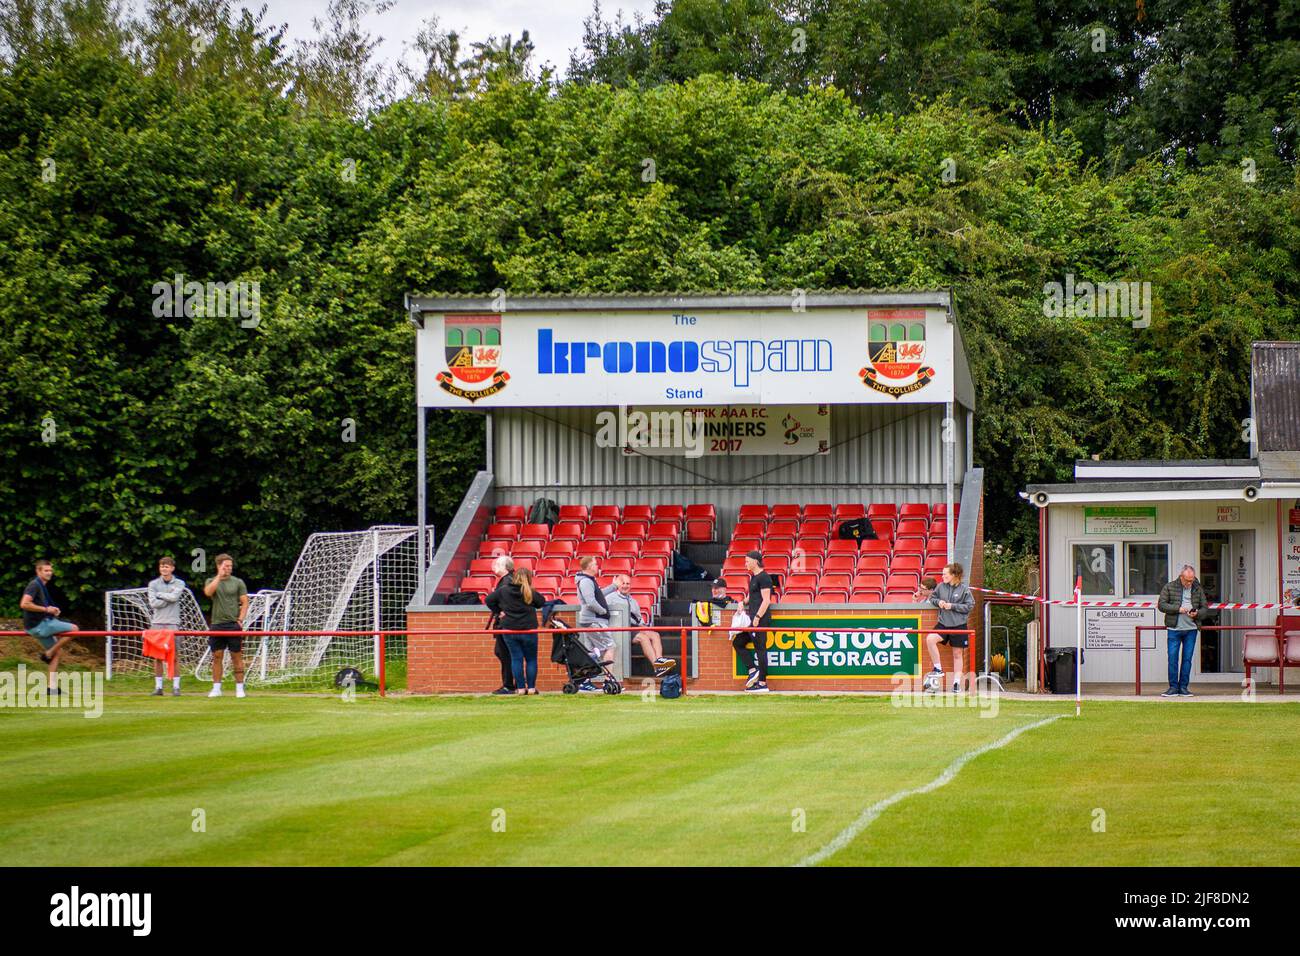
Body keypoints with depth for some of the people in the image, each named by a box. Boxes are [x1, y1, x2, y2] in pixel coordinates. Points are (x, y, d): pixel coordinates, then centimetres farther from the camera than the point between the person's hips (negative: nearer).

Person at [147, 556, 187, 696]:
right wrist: (168, 599, -6)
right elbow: (153, 603, -3)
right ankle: (158, 687, 5)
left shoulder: (179, 584, 6)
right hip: (157, 623, 2)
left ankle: (176, 687, 0)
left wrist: (160, 595, -1)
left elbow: (174, 597, -12)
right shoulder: (153, 584, 9)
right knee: (157, 657, 2)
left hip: (172, 623, -2)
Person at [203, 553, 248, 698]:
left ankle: (239, 688, 3)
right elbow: (208, 592, -13)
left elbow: (245, 602, 5)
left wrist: (240, 619, -6)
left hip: (233, 624, -1)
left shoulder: (238, 583, 6)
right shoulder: (211, 581, 8)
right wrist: (219, 576, -12)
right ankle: (216, 688, 8)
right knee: (216, 657, 3)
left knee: (237, 657, -1)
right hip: (216, 624, 1)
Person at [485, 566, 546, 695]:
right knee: (531, 659, 10)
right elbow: (542, 602, 3)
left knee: (516, 658, 6)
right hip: (528, 630, -2)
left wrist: (498, 612, 9)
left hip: (509, 630, 2)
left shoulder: (503, 590, -2)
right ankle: (531, 687, 7)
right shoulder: (530, 593, -9)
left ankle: (520, 688, 2)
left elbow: (489, 600, 2)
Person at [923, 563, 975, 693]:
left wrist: (952, 606, -14)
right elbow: (932, 598, 15)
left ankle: (957, 683, 14)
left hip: (958, 625, -2)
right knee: (930, 639, -24)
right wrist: (938, 601, -8)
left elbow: (969, 606, -6)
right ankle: (938, 669, -10)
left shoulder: (964, 589, -6)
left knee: (957, 654, 5)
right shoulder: (940, 586, 2)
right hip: (943, 623, 2)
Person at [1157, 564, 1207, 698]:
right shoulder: (1169, 587, 1)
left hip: (1191, 629, 2)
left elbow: (1205, 607, 11)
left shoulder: (1198, 589, 8)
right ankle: (1173, 687, 2)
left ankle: (1183, 687, 8)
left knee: (1187, 658, 3)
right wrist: (1178, 609, -15)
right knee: (1173, 658, -4)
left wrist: (1197, 614, -12)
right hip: (1174, 629, -2)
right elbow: (1161, 604, -3)